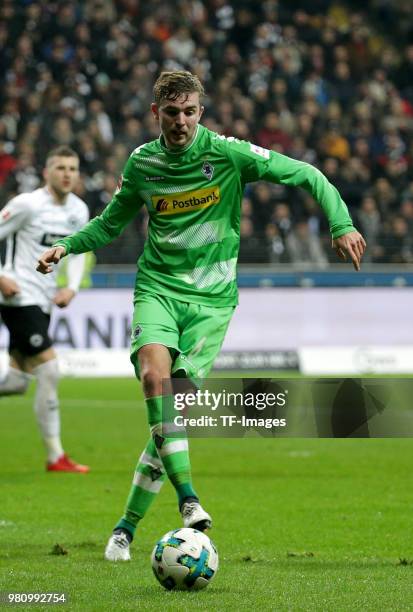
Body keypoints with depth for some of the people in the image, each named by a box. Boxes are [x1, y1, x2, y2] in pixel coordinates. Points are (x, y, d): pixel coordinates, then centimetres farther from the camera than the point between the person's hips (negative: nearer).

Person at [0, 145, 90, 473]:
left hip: (43, 300, 8)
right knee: (49, 370, -13)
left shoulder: (79, 210, 7)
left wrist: (71, 288, 4)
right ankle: (55, 456, -6)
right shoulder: (27, 204, -14)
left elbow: (77, 252, 20)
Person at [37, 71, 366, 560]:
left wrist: (342, 225, -15)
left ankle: (127, 526, 3)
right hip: (157, 288, 1)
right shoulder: (142, 162, 4)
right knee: (155, 375, -29)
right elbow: (110, 223, 21)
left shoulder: (228, 154, -6)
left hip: (212, 298, -1)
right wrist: (65, 246, 6)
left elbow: (308, 176, -2)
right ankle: (187, 496, -30)